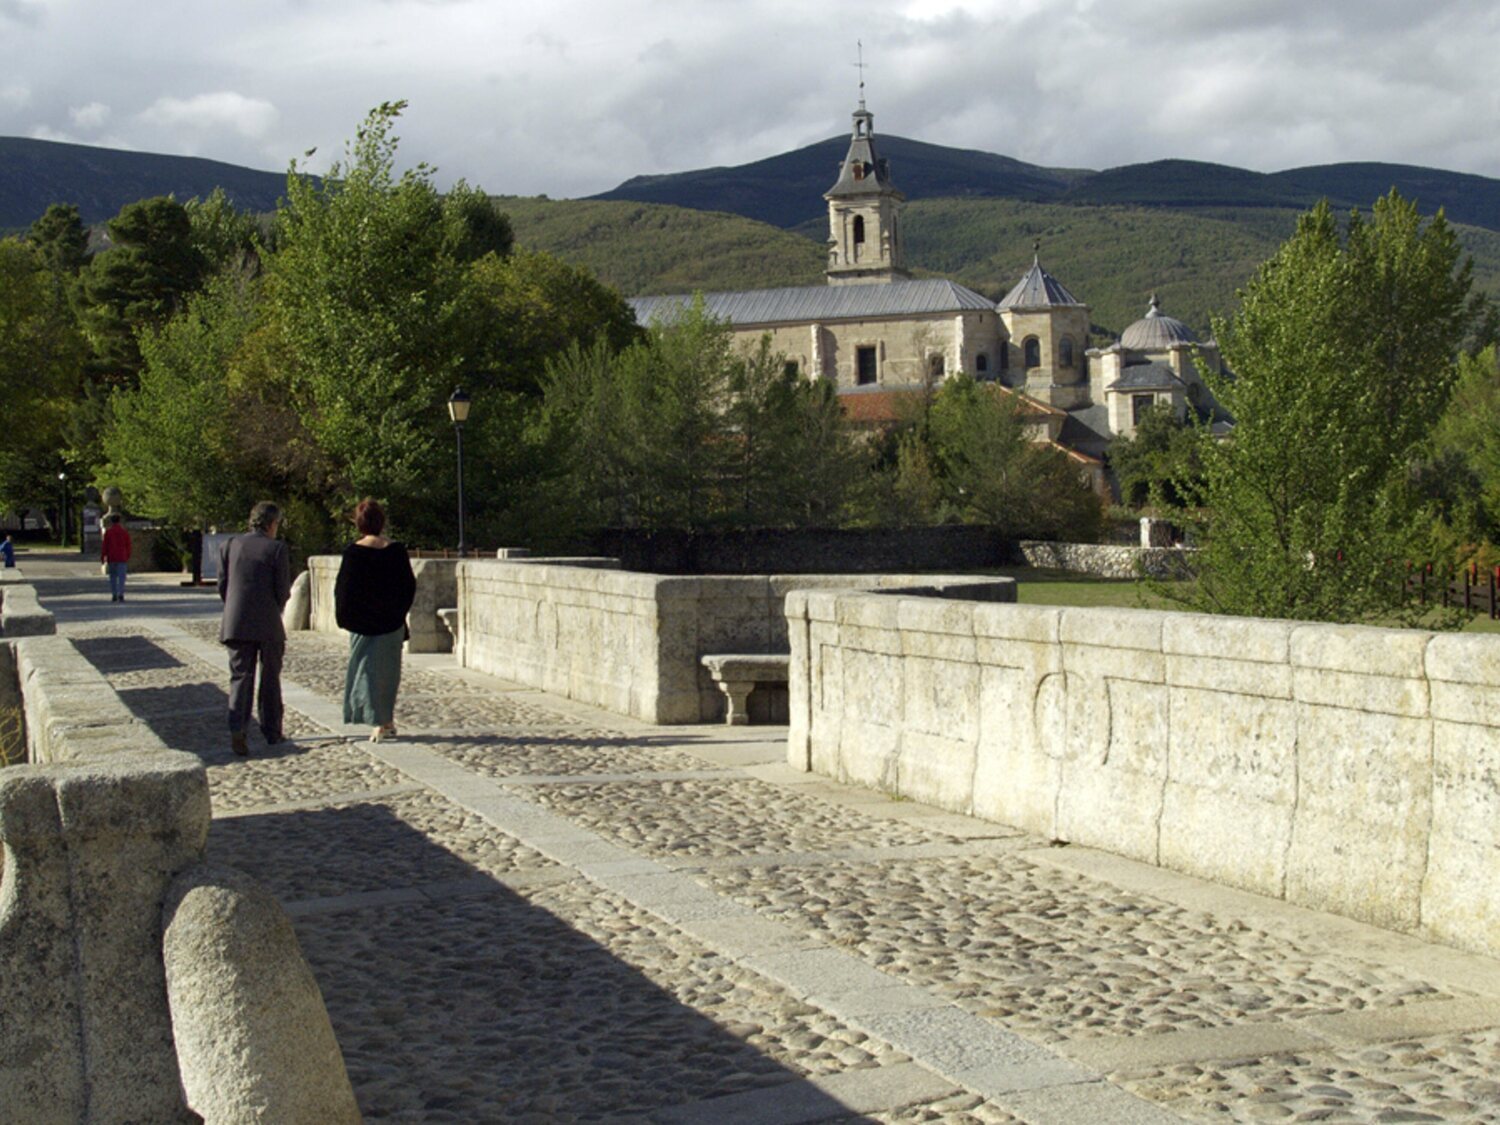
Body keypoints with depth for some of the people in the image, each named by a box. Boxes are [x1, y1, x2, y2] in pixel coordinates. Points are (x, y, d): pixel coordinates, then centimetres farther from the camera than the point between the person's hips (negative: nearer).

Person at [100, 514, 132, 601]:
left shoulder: (108, 532, -2)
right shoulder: (124, 532, 2)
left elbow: (104, 545, -4)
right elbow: (128, 546, 5)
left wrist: (102, 557, 2)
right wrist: (128, 557, 14)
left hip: (111, 558, 0)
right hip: (122, 558, 0)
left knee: (113, 577, 11)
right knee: (121, 577, -3)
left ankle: (113, 595, 10)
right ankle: (121, 595, -15)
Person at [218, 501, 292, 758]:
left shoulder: (229, 546, 4)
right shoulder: (277, 549, -7)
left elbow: (222, 586, 6)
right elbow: (283, 591, -7)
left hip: (236, 623, 2)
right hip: (268, 624, -2)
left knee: (240, 677, 4)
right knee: (270, 678, 14)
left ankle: (237, 731, -15)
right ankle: (271, 731, 21)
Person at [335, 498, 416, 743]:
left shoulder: (354, 552, -12)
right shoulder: (396, 550, -2)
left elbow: (344, 588, -9)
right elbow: (409, 585, 4)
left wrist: (344, 617, 3)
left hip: (364, 623, -3)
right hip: (392, 622, 4)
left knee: (367, 669, 4)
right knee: (389, 671, 15)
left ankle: (378, 723, -3)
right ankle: (388, 722, 20)